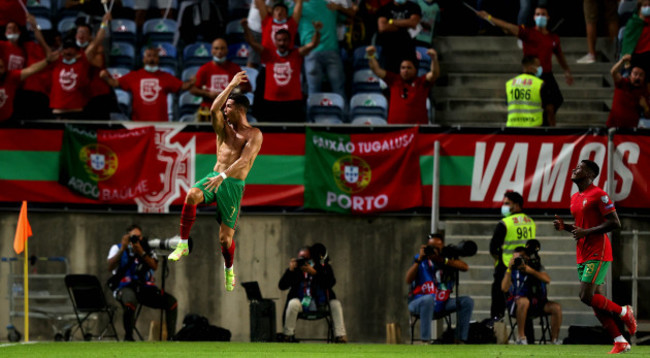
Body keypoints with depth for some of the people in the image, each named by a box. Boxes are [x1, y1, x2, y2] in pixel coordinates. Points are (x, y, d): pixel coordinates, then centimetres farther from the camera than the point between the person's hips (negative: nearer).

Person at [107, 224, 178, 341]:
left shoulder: (147, 250, 15)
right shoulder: (117, 248, 9)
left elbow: (154, 266, -3)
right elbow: (110, 267, -9)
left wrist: (141, 252, -14)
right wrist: (123, 249, -15)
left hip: (145, 287, 4)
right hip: (125, 287, -4)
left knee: (171, 302, -14)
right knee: (130, 301, -40)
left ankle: (171, 337, -6)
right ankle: (128, 336, -22)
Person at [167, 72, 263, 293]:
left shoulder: (254, 135, -1)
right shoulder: (224, 128, 15)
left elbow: (244, 160, -15)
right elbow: (214, 109, -5)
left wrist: (223, 175, -28)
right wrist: (232, 85, -3)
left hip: (233, 184, -4)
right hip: (215, 177, 4)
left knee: (225, 237, -5)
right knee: (192, 195, -32)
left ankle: (229, 270, 25)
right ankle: (183, 244, -26)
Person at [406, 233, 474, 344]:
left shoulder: (448, 259, 4)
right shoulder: (419, 258, -1)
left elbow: (465, 267, -15)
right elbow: (408, 280, -14)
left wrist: (443, 260, -23)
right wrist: (419, 260, -21)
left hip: (441, 305, 4)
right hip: (418, 303, -4)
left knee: (467, 301, -14)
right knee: (429, 298, -38)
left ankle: (461, 339, -13)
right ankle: (425, 341, -38)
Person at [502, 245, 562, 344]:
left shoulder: (537, 266, 6)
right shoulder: (512, 270, 0)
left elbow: (547, 280, -12)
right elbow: (504, 288, -15)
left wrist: (531, 271, -24)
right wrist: (509, 268, -20)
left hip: (537, 304, 3)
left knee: (556, 308, -20)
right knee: (524, 301, -38)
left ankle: (554, 339, -6)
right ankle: (520, 336, -28)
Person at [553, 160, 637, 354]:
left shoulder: (598, 195, -11)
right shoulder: (575, 198, 16)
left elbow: (615, 223, -15)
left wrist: (586, 232, -19)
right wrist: (564, 226, 7)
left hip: (597, 254, -9)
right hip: (583, 256, 9)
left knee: (587, 297, -15)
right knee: (595, 299, 4)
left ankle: (623, 312, 6)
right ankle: (620, 342, 7)